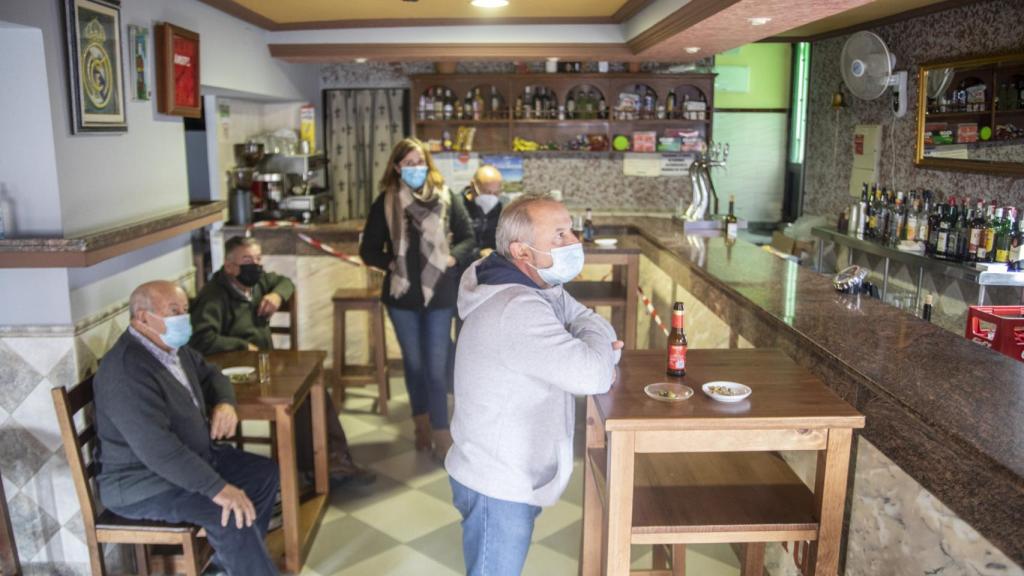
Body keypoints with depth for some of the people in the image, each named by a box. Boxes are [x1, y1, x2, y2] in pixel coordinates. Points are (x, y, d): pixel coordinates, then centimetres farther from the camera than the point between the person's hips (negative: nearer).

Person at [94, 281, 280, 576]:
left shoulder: (174, 347, 3)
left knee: (264, 472, 7)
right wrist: (218, 488, -36)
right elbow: (156, 447, -35)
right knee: (231, 514, -27)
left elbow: (210, 375, 21)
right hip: (143, 481, -10)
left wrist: (224, 403, -4)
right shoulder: (126, 370, -28)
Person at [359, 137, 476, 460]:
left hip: (439, 293, -1)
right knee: (414, 363, 15)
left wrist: (452, 258, -11)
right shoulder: (385, 203, -2)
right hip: (402, 294, 1)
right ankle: (422, 424, 33)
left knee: (437, 367, 0)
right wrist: (392, 264, -12)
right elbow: (369, 250, 2)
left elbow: (468, 237, 5)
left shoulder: (446, 197, -1)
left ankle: (441, 435, 10)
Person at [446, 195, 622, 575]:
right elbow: (593, 376, -33)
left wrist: (601, 352, -14)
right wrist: (591, 331, -11)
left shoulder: (540, 288, 2)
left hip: (509, 476, 9)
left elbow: (597, 329, 10)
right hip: (498, 486, -9)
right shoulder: (516, 310, -30)